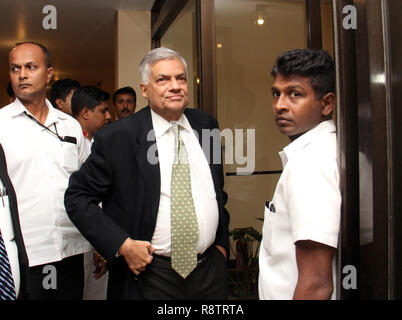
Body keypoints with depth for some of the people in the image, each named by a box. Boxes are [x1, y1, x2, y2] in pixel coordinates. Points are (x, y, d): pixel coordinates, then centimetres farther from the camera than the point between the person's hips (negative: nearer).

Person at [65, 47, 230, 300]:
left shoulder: (206, 124, 3)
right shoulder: (117, 137, -11)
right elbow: (77, 197, -7)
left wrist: (222, 241, 11)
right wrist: (122, 244, -15)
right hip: (150, 278, -4)